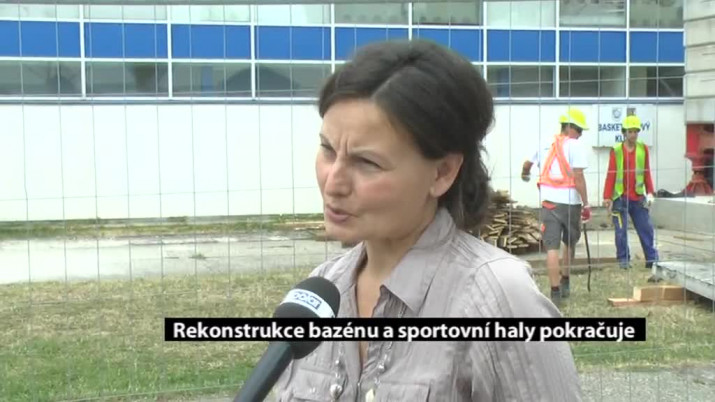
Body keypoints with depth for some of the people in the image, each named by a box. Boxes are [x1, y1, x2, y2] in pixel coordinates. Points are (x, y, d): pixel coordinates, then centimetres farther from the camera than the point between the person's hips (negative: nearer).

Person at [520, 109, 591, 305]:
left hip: (549, 201, 3)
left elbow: (527, 164, 26)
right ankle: (565, 282, 31)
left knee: (552, 246, -1)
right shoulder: (575, 145, -6)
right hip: (569, 202, -3)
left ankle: (555, 291, -5)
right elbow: (578, 177, -15)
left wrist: (525, 175, 49)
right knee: (569, 242, 19)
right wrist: (586, 204, -11)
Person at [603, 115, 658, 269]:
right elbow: (611, 175, -2)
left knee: (646, 229, 3)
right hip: (620, 197, -2)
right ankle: (623, 259, 14)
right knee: (621, 230, 3)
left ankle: (652, 259, 10)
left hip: (638, 197, 2)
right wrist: (607, 197, -5)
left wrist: (650, 192, 1)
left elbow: (647, 173, 7)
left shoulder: (643, 149, 3)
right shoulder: (616, 150, -3)